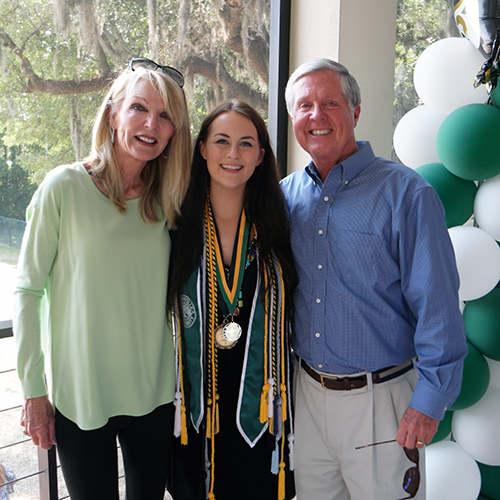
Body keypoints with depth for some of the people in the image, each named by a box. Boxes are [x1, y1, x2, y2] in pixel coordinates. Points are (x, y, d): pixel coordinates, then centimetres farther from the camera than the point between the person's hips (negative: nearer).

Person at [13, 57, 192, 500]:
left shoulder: (166, 198, 2)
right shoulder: (64, 188, -11)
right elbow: (27, 290, -6)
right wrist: (34, 389, -6)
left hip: (154, 393, 4)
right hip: (78, 394, -3)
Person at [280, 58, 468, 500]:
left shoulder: (406, 193, -12)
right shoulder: (285, 195, 3)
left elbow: (438, 306, -13)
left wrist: (431, 400, -15)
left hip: (380, 397, -4)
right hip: (307, 392, 5)